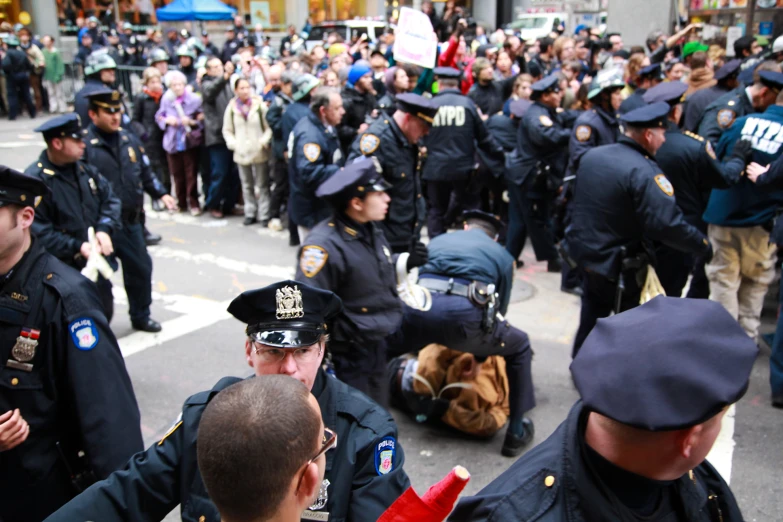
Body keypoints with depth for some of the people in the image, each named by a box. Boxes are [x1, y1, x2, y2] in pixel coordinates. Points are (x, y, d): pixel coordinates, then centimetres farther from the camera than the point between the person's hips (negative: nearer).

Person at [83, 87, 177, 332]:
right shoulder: (85, 143, -12)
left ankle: (140, 316, 32)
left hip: (131, 221, 6)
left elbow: (145, 172, 19)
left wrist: (161, 194, 7)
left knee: (141, 268, 14)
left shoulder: (129, 139, 10)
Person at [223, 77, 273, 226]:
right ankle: (250, 213, 23)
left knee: (262, 185, 3)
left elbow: (269, 127, -2)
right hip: (241, 153, 3)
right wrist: (233, 144, -4)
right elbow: (227, 130, 9)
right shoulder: (232, 108, 3)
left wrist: (264, 141, -14)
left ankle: (264, 215, 9)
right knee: (247, 186, 13)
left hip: (259, 152, -3)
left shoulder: (260, 105, -5)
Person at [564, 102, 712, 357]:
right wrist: (704, 245, -15)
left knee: (591, 318, 22)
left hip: (584, 253, 7)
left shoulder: (591, 155, 1)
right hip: (618, 268, -7)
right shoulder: (644, 173, -24)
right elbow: (668, 225, -28)